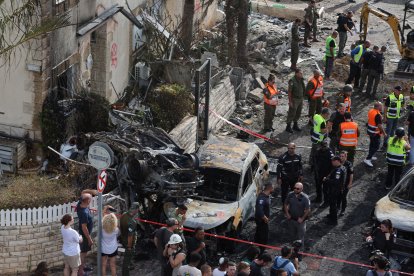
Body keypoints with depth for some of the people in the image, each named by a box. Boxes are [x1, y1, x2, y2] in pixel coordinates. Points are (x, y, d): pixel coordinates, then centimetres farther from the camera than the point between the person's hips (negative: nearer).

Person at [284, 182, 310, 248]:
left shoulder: (305, 197, -19)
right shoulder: (290, 195, -7)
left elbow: (308, 210, -15)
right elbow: (286, 204, 9)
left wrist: (302, 218, -15)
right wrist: (287, 213, -2)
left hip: (300, 220, -4)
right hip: (291, 219, 4)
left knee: (300, 237, 7)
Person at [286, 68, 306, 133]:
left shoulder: (301, 80, 5)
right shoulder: (292, 81, -19)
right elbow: (289, 91, -17)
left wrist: (302, 100, 15)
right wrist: (290, 101, -18)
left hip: (300, 99, 8)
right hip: (294, 99, -7)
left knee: (298, 113, 15)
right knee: (292, 113, -2)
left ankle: (295, 125, 29)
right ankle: (288, 127, 8)